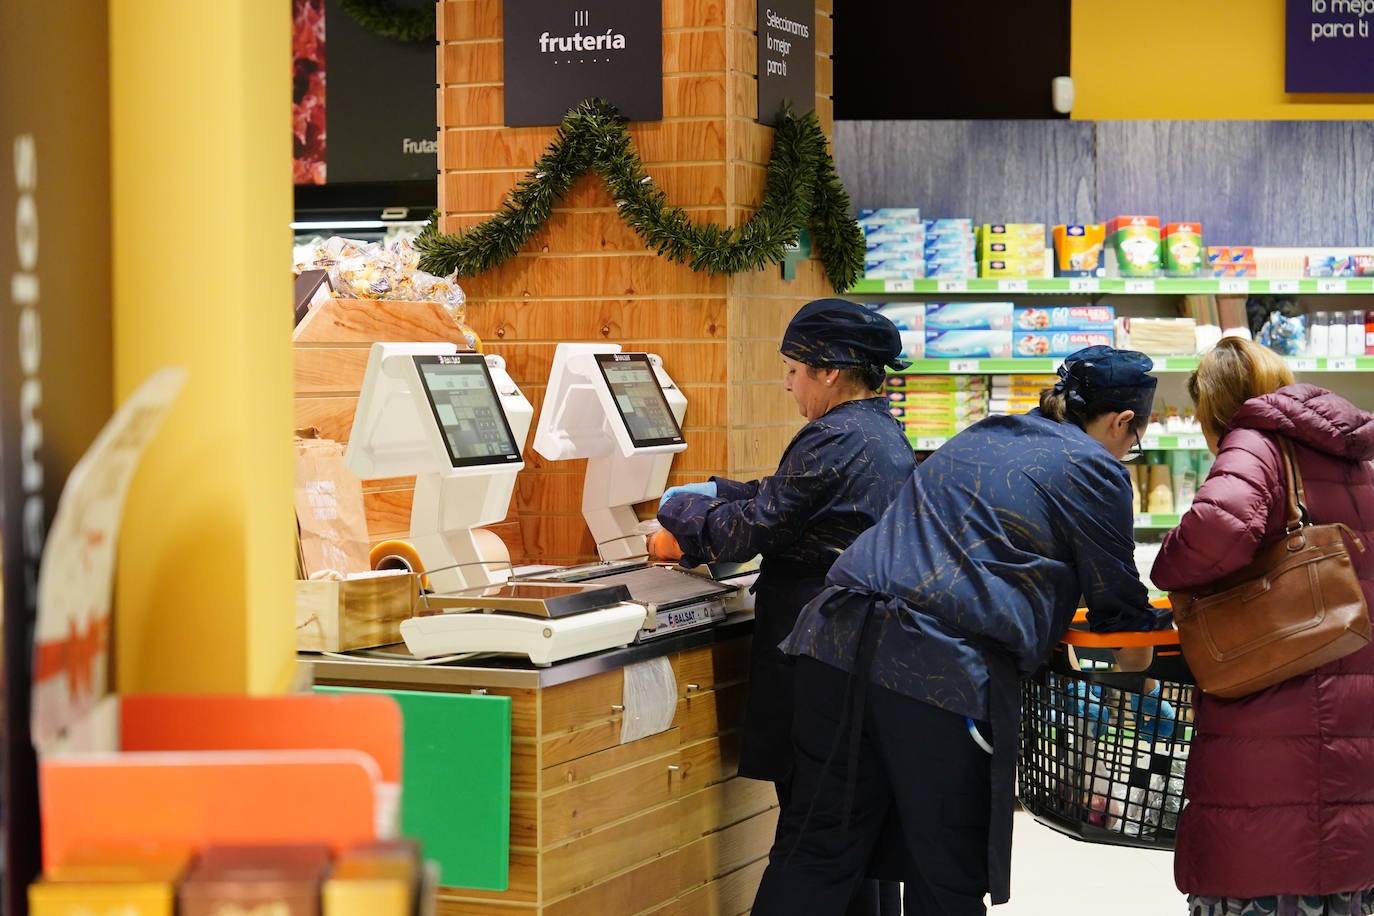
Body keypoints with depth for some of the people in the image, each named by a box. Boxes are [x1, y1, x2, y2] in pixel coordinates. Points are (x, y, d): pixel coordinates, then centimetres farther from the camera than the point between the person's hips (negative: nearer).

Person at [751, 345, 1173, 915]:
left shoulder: (979, 436, 25)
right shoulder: (1094, 469, 4)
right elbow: (1119, 609, 11)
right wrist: (1153, 624, 32)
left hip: (839, 637, 7)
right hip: (947, 671, -7)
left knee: (813, 855, 10)